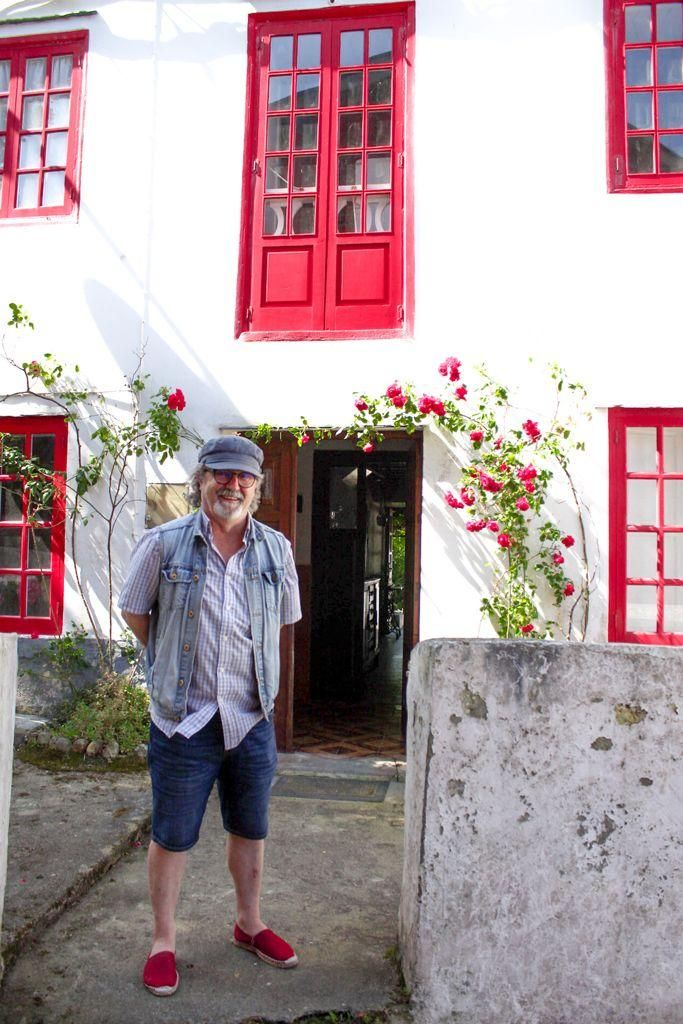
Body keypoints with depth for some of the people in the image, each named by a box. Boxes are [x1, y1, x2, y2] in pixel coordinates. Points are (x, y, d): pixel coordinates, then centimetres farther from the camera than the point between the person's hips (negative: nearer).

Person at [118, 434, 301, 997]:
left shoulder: (277, 549, 0)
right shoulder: (164, 543, -8)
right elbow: (134, 611, 5)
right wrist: (173, 663, 8)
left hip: (252, 717, 3)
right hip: (183, 717, -3)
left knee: (250, 829, 19)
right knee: (171, 836, 11)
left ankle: (250, 924, 41)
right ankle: (163, 941, 33)